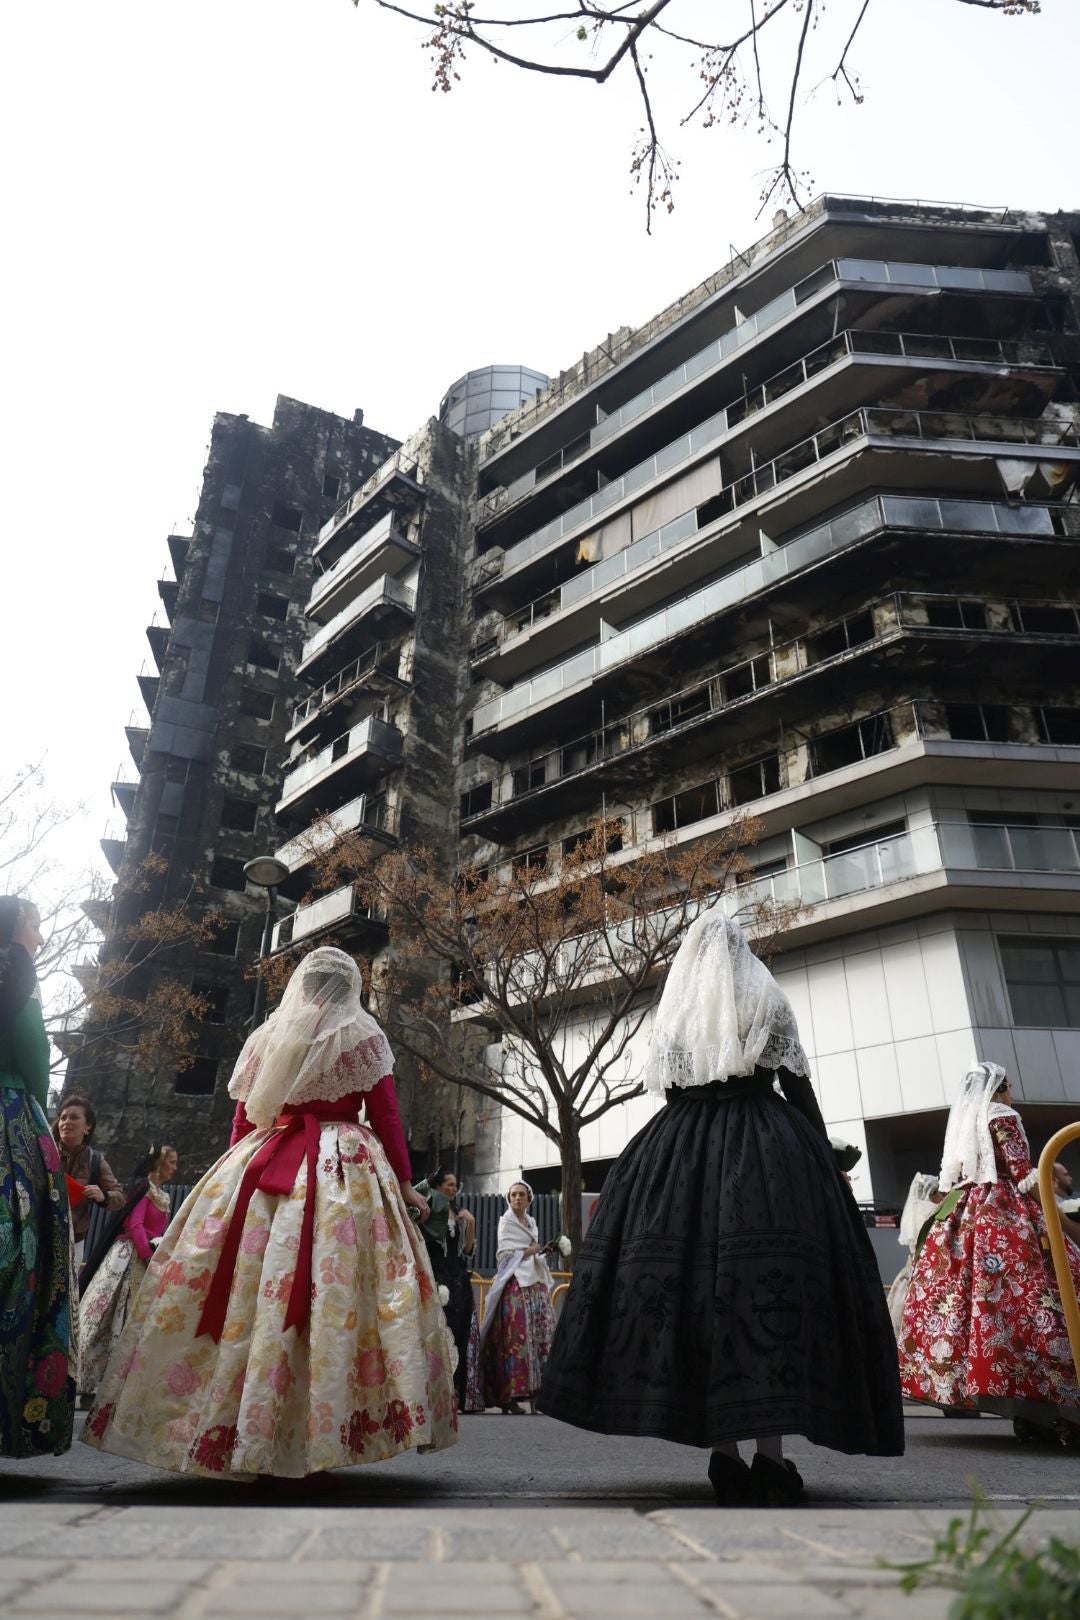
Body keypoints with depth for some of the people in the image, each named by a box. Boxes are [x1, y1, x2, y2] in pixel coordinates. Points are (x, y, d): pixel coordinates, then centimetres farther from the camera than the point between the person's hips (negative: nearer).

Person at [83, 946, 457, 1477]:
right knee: (333, 1297, -4)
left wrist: (238, 1175, 24)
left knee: (251, 1293, 6)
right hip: (346, 1174, -4)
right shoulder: (363, 1037, 3)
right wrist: (404, 1183, 5)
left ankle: (231, 1433, 13)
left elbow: (242, 1121, 15)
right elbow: (386, 1118, 0)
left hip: (258, 1173, 4)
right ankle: (312, 1441, -5)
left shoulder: (264, 1038, 13)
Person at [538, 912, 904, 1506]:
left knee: (693, 1287, 2)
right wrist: (825, 1160, 5)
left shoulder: (673, 1011, 14)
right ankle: (770, 1457, -6)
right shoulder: (769, 1001, 7)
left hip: (677, 1151, 2)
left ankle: (725, 1457, 2)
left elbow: (665, 1088, 11)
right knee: (772, 1289, -3)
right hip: (767, 1151, -2)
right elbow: (798, 1087, 2)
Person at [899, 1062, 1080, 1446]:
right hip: (1004, 1216, -8)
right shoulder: (1002, 1115, -2)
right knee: (1023, 1299, -11)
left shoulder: (961, 1124, 19)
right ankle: (1044, 1412, -16)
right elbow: (1024, 1176, -9)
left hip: (964, 1219, 8)